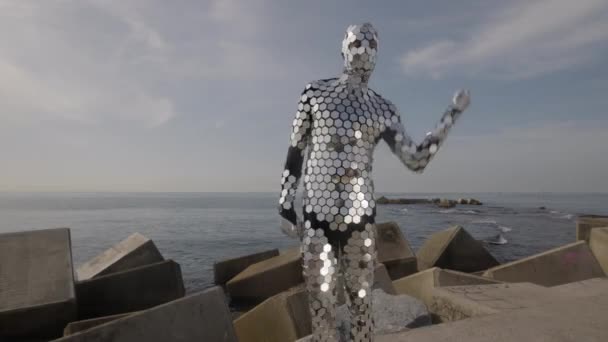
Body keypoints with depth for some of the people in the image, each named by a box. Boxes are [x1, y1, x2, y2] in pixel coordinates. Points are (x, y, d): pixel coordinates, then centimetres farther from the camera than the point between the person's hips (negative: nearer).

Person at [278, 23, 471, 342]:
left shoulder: (383, 109, 6)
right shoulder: (314, 92, 2)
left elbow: (416, 160, 3)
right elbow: (295, 151, 2)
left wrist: (452, 114, 3)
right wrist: (285, 207, 0)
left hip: (360, 215, 2)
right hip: (317, 214, -1)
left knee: (361, 300, 12)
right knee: (321, 303, 7)